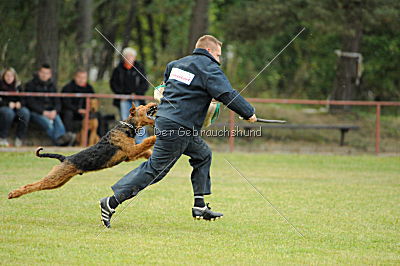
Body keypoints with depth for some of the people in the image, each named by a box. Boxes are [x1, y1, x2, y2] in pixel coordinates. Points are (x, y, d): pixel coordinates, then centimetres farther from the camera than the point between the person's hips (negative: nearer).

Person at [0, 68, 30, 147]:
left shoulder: (17, 86, 14)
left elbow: (23, 99, 11)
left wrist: (19, 103, -12)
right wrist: (8, 104, -20)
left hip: (16, 108, 4)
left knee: (25, 112, -28)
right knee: (9, 112, -39)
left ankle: (19, 139, -22)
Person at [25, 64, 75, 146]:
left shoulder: (52, 86, 20)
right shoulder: (31, 85, 6)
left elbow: (57, 102, 14)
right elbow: (30, 102, -4)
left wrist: (54, 111, -10)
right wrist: (43, 112, -16)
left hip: (51, 112, 3)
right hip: (35, 112, -3)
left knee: (58, 120, -32)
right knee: (48, 123, -34)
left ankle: (61, 137, -57)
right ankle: (58, 141, -53)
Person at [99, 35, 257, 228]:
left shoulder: (177, 64, 17)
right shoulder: (208, 68, -7)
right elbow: (228, 94, -12)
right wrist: (249, 113, -2)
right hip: (178, 128, -10)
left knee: (203, 154, 18)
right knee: (155, 168, -6)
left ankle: (199, 206, 15)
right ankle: (112, 202, -6)